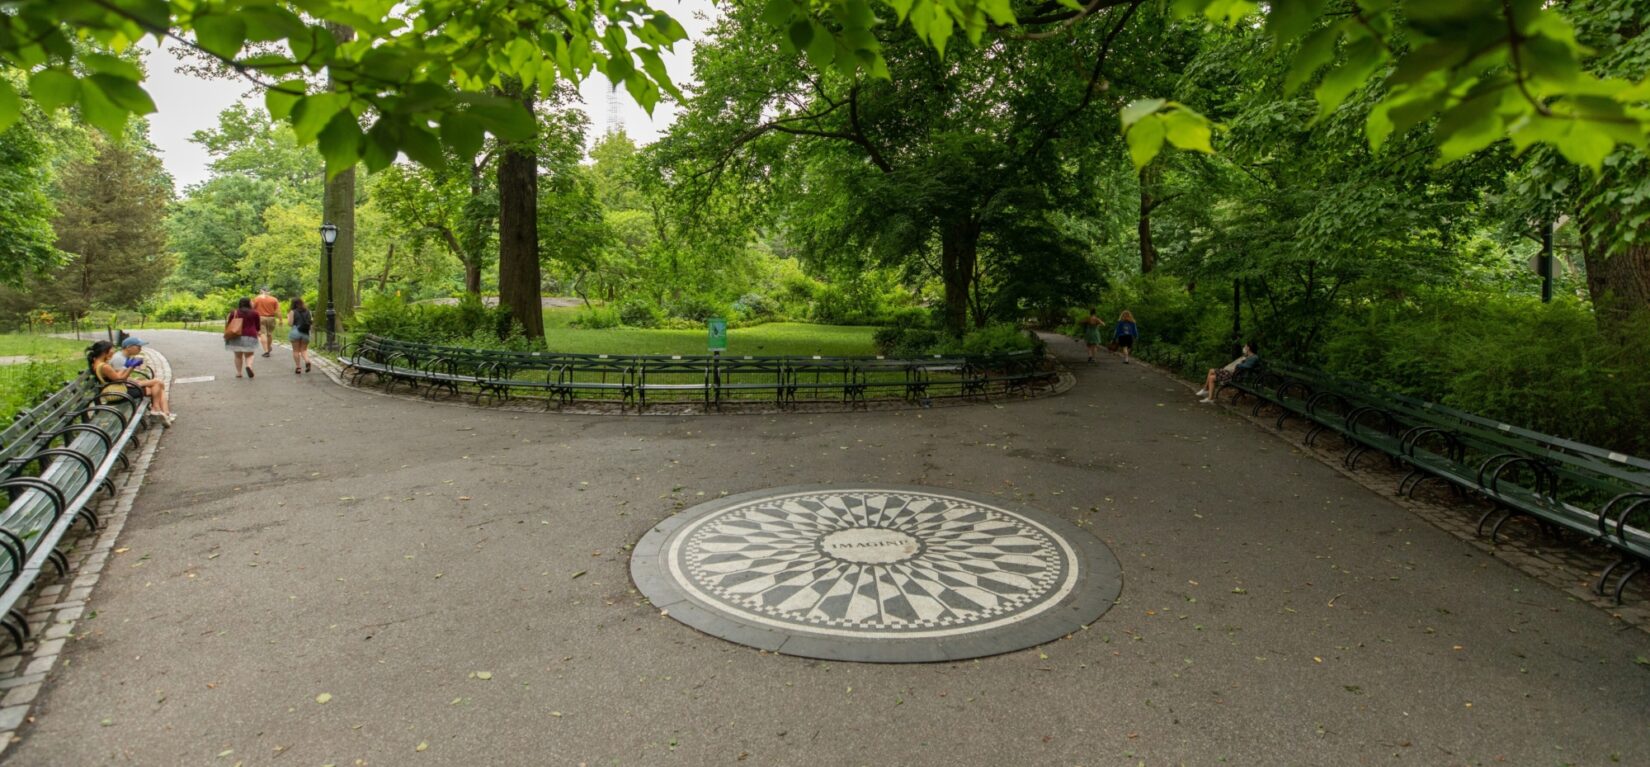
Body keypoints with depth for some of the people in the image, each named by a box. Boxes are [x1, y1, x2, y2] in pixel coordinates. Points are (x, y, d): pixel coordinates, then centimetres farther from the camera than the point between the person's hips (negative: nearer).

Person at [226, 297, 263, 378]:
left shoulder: (234, 313, 4)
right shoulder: (254, 313, -1)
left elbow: (228, 325, 6)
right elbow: (258, 327, 5)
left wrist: (227, 335, 20)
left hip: (236, 337, 2)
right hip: (250, 336, -1)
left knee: (238, 355, 11)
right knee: (249, 355, 5)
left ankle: (238, 373, 11)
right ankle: (248, 366, -23)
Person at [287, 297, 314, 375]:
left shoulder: (292, 312, -5)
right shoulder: (307, 311, 4)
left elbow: (290, 323, -6)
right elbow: (311, 321, 7)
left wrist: (288, 317, 11)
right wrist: (312, 319, 28)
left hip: (296, 332, -3)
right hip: (305, 333, 3)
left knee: (296, 350, 8)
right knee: (304, 350, 12)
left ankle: (298, 367, 8)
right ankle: (307, 361, -16)